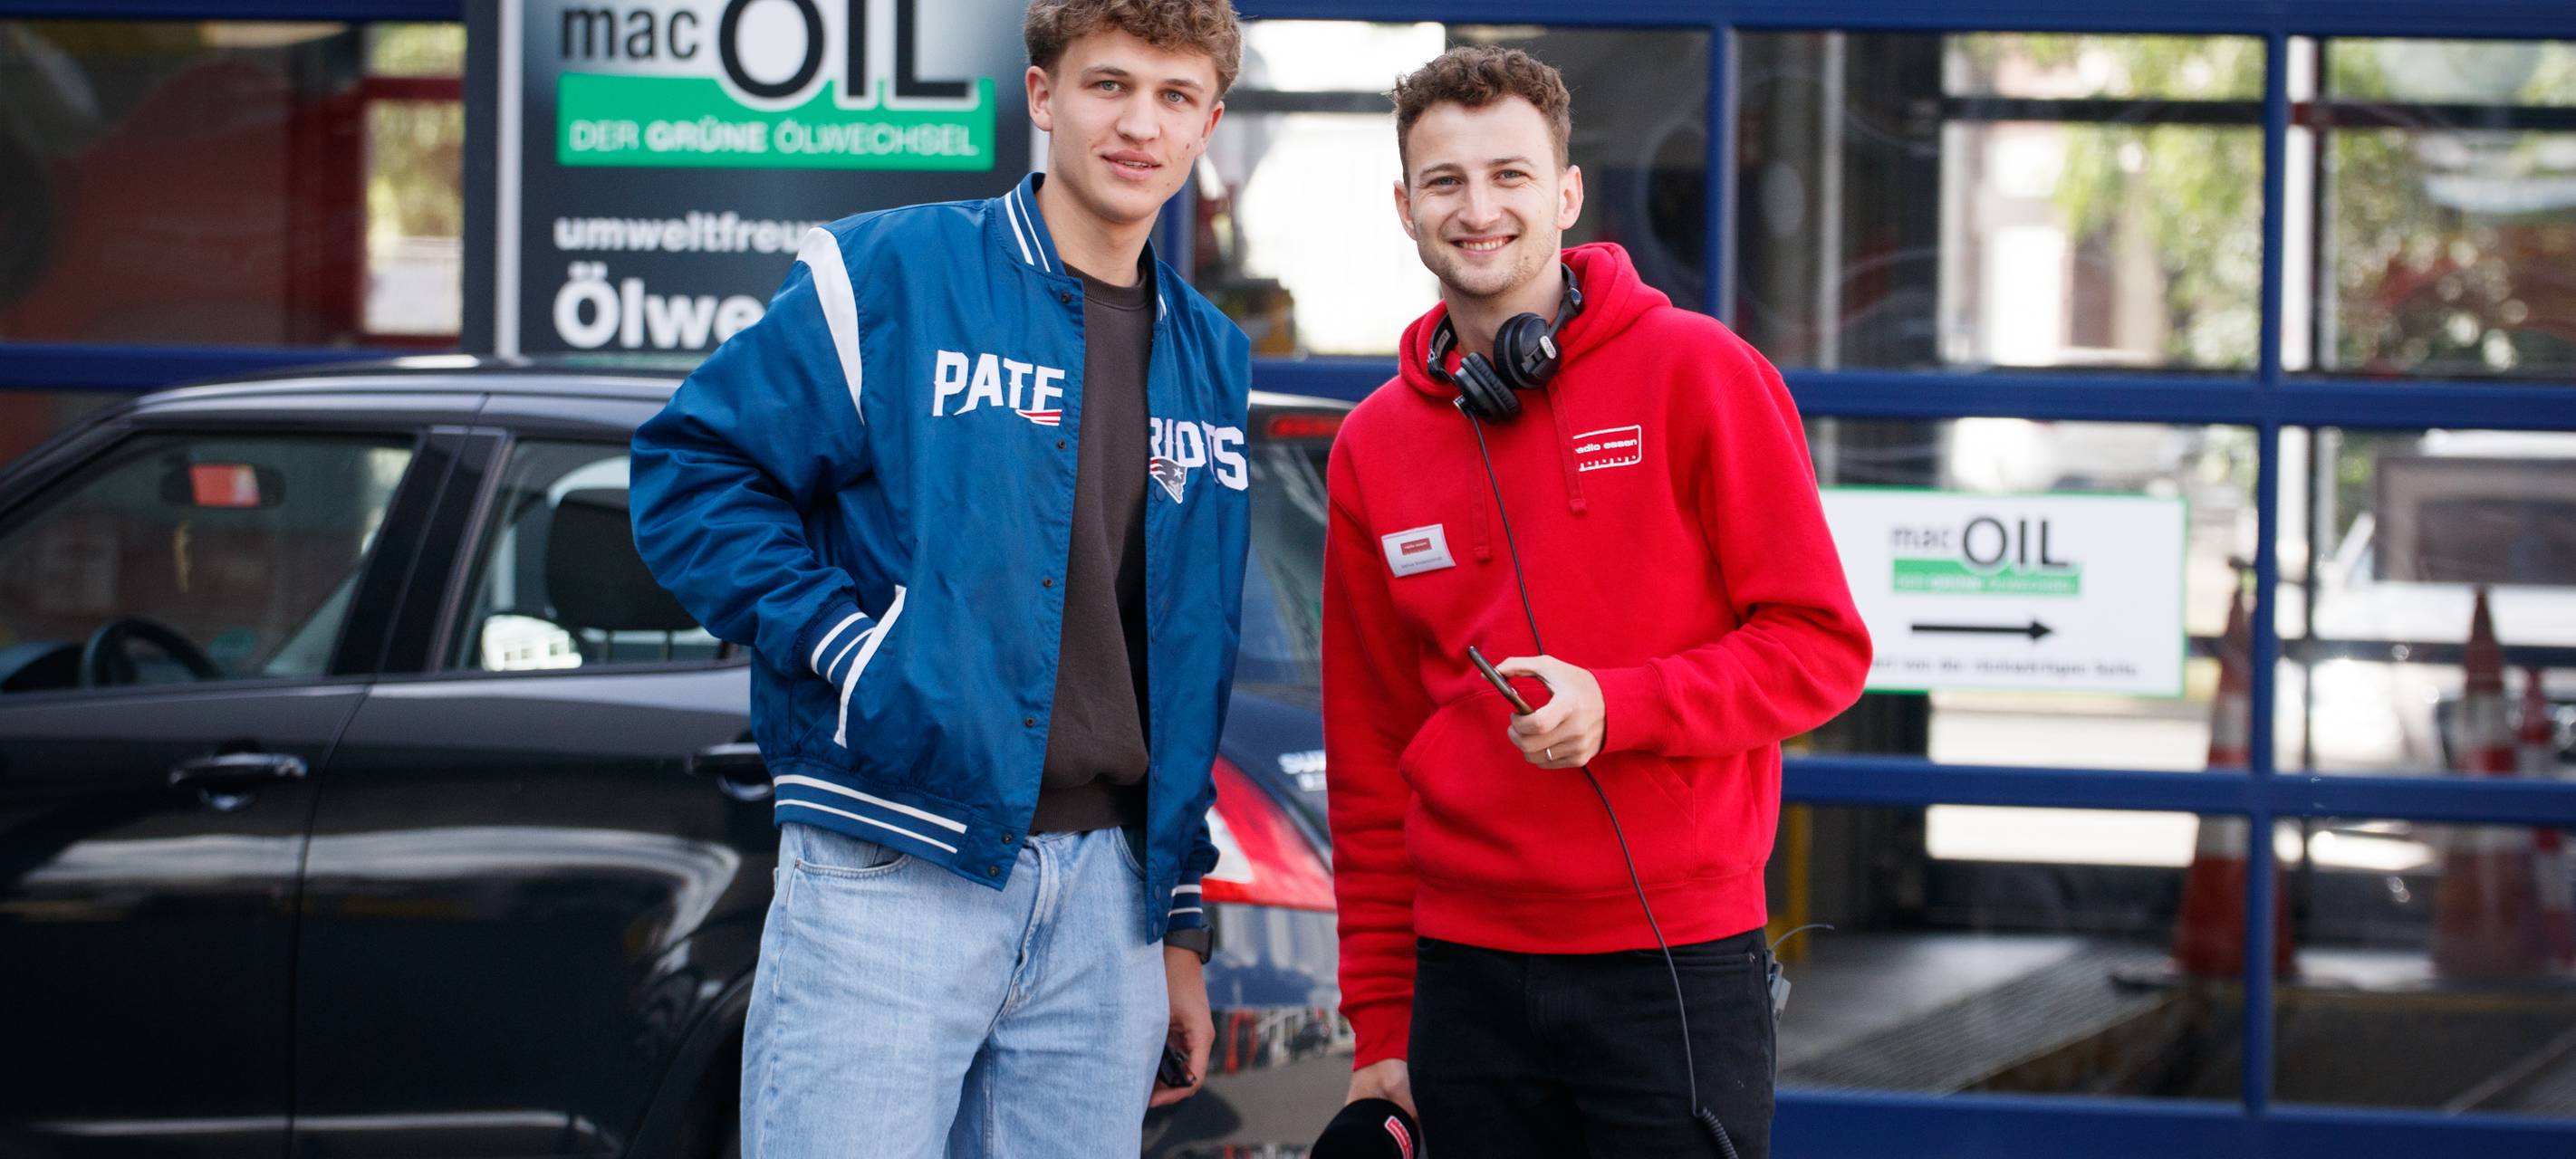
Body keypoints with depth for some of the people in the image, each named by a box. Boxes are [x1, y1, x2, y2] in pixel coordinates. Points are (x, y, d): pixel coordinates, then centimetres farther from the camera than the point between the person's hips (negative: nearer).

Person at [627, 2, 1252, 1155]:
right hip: (891, 875, -5)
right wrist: (845, 646, -14)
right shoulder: (889, 277, -2)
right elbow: (689, 467, -3)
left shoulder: (1210, 360, 15)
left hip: (1103, 895, 5)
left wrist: (1179, 927, 17)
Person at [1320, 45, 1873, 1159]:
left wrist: (1617, 707, -18)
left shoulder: (1696, 373, -2)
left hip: (1678, 962, -3)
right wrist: (1381, 1025, 9)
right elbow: (1369, 756, 12)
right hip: (1466, 974, 3)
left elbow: (1822, 647, -4)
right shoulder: (1375, 446, 9)